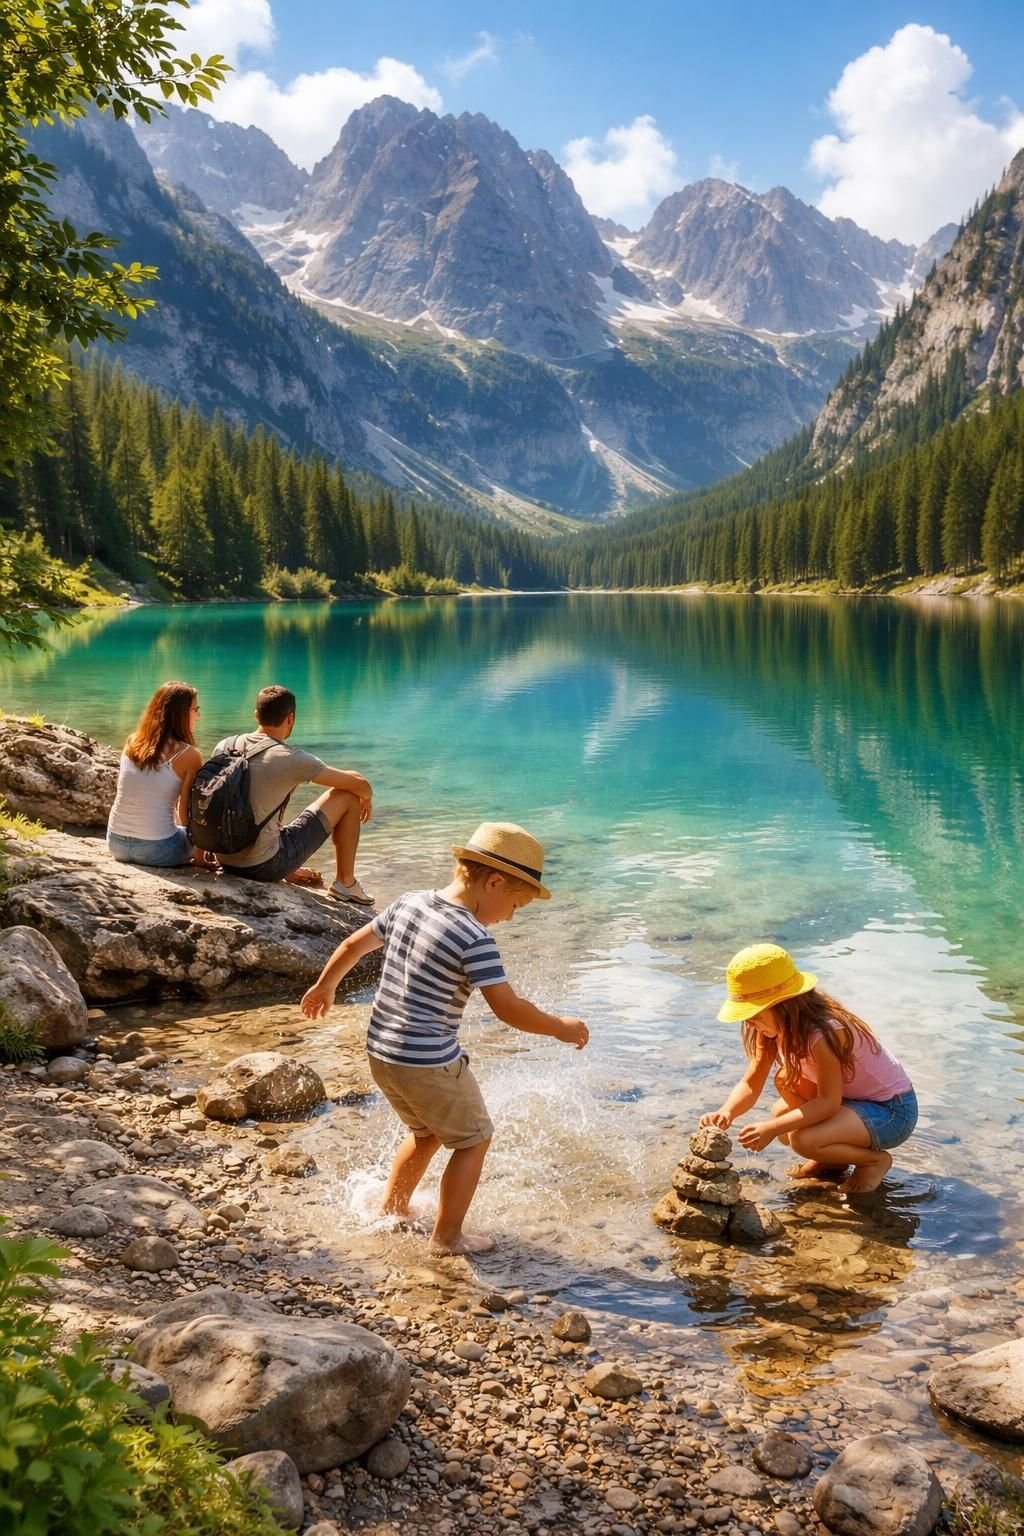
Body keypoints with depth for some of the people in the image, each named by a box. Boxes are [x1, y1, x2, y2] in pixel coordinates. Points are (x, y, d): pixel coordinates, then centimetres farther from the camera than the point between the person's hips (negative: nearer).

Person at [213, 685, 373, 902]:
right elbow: (358, 782, -5)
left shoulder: (223, 747, 1)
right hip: (264, 866, -7)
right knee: (348, 797, 5)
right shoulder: (292, 759, -15)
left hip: (226, 862, 7)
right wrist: (367, 797, 20)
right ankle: (345, 883, 16)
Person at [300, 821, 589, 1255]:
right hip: (430, 1063, -8)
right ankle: (447, 1237, 17)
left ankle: (391, 1210, 41)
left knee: (427, 1132, 29)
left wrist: (325, 986, 29)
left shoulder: (409, 903, 3)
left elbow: (354, 944, 14)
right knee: (474, 1139, 13)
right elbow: (508, 1008, -21)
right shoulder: (474, 939, -20)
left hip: (381, 1052, 8)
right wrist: (561, 1028, -7)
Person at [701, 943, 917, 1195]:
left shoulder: (822, 1032, -31)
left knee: (802, 1139, -27)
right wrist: (726, 1112, -29)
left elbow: (828, 1103, -29)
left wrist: (771, 1128, -35)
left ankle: (874, 1159, -2)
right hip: (852, 1098, 9)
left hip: (893, 1111, -8)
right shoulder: (776, 1026, -6)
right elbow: (750, 1084, -9)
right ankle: (832, 1160, 11)